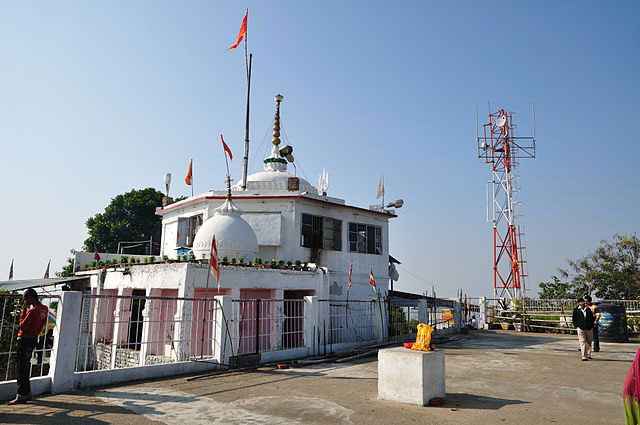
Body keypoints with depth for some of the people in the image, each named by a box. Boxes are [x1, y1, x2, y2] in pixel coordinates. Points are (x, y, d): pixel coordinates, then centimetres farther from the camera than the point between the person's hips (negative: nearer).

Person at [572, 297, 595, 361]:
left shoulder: (588, 309, 7)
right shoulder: (576, 310, 0)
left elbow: (591, 318, 15)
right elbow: (574, 319, 5)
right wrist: (576, 326, -1)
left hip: (589, 328, 3)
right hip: (580, 328, -3)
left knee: (589, 342, 13)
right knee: (583, 342, -7)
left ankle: (588, 355, 30)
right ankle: (584, 357, -6)